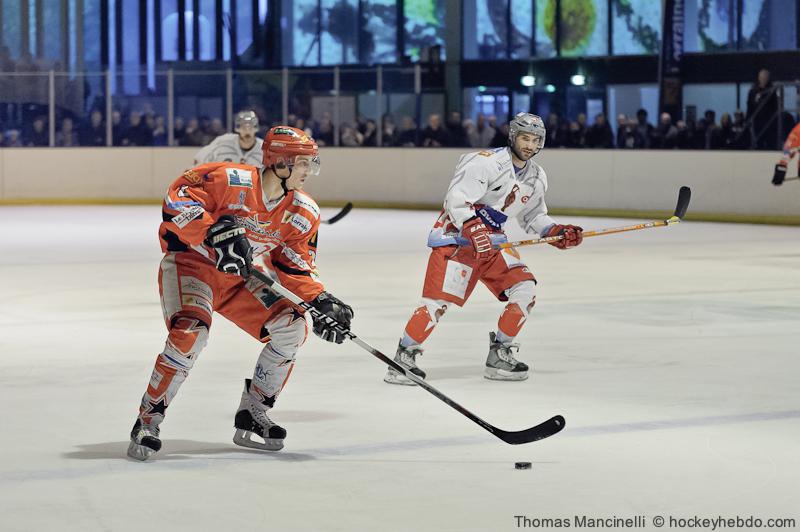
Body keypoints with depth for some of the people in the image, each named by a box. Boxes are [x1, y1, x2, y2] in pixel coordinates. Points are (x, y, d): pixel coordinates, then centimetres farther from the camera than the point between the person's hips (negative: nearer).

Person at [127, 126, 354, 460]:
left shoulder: (303, 214, -3)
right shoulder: (230, 180, -23)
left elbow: (295, 266, 2)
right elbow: (177, 199, -27)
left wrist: (320, 301, -14)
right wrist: (214, 231, -39)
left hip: (243, 275, 7)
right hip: (191, 262, -7)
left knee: (292, 327, -8)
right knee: (191, 332, -30)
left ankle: (252, 415, 6)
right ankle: (147, 421, -17)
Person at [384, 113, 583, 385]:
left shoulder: (536, 178, 9)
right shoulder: (488, 162, -18)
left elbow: (533, 217, 21)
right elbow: (455, 199, -23)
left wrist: (557, 232, 4)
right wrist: (474, 230, -36)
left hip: (492, 240, 8)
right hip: (456, 234, -8)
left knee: (524, 289, -6)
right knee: (440, 299, -18)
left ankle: (499, 356, 5)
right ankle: (404, 356, -7)